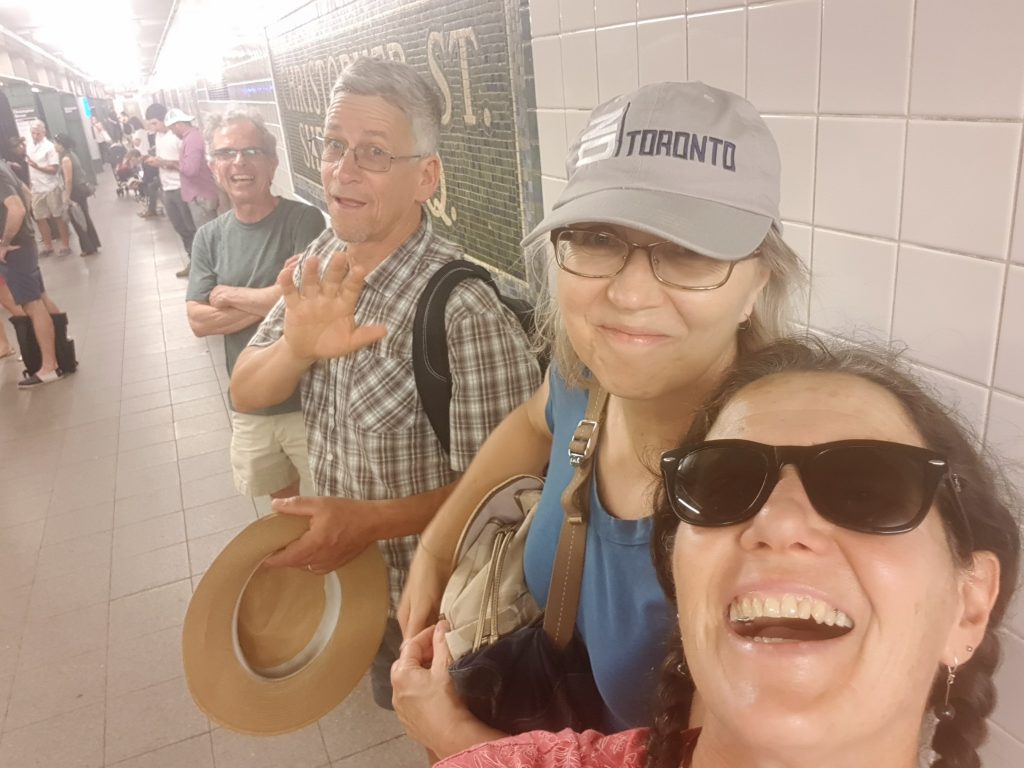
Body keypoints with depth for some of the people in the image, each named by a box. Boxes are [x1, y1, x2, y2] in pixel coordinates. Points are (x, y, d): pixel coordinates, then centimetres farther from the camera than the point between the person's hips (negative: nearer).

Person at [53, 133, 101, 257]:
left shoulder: (65, 159, -18)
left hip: (75, 191, -9)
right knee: (84, 218, 16)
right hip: (81, 189, 9)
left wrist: (67, 197, -18)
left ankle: (89, 248, 6)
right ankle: (93, 245, 23)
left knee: (77, 220, 1)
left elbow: (69, 179, -21)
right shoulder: (71, 154, 10)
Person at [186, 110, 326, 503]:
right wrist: (271, 302, -18)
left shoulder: (303, 220, -13)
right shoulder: (208, 237, 2)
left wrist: (228, 296, -10)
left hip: (309, 399, -4)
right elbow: (199, 321, -5)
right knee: (280, 496, 24)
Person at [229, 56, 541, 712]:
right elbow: (246, 394, -8)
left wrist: (371, 521, -30)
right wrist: (298, 348, -28)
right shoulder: (322, 262, -10)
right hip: (345, 561, 6)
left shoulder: (464, 312, -32)